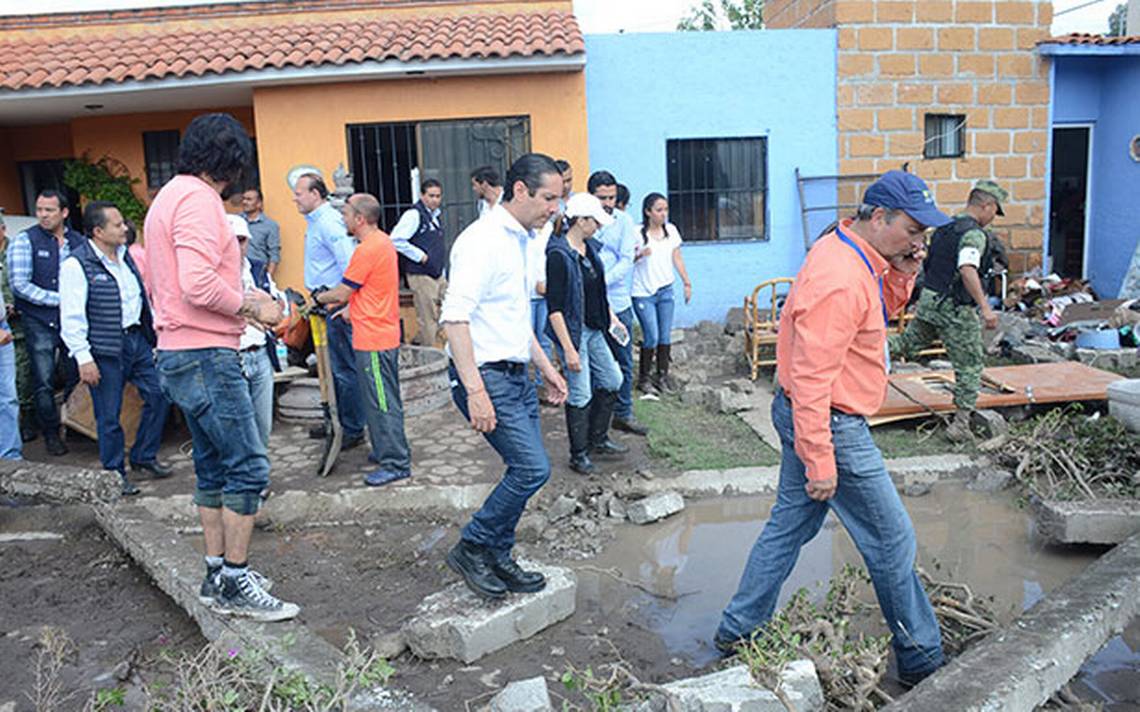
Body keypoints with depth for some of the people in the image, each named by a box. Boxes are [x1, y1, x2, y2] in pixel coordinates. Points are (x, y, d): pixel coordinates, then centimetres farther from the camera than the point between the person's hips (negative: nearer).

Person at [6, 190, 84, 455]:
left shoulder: (79, 241, 7)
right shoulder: (24, 241, -2)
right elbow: (20, 285, -9)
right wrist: (60, 300, -13)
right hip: (40, 322, -2)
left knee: (77, 378, 5)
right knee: (44, 383, 1)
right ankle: (51, 434, 15)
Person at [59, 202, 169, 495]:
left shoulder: (126, 255, 11)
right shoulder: (77, 264, -12)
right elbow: (72, 318, -14)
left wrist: (156, 328, 18)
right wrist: (83, 358, -17)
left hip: (137, 340, 7)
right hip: (105, 350, -7)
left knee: (158, 396, 8)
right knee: (109, 416, 2)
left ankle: (144, 457, 25)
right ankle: (115, 473, 17)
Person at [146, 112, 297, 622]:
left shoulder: (168, 197, 18)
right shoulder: (199, 199, -14)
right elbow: (199, 286, -26)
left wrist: (239, 301, 15)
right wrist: (250, 304, -9)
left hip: (178, 354, 11)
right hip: (206, 355, -11)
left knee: (214, 466, 16)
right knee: (248, 468, -5)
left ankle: (218, 576, 24)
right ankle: (236, 585, 4)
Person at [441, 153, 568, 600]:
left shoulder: (519, 241, 16)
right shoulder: (482, 240, -15)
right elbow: (456, 316, -23)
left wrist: (546, 367, 24)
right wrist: (475, 390, -27)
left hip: (516, 376, 10)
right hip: (486, 376, -10)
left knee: (526, 471, 11)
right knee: (532, 468, -12)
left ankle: (497, 559, 25)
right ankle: (471, 549, 6)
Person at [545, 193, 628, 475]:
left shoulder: (589, 248, 7)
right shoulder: (558, 254, -20)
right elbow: (554, 307, -21)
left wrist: (611, 317, 17)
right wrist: (568, 349, -23)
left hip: (594, 329, 9)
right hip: (572, 331, -9)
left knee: (612, 380, 14)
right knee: (580, 394, -1)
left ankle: (598, 440, 31)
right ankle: (578, 455, 16)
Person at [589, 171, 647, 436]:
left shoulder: (623, 220, 3)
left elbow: (626, 260, -4)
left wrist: (603, 281, -18)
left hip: (618, 302, 3)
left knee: (623, 362, 10)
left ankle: (623, 414, 23)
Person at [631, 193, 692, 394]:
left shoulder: (671, 230, 4)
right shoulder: (637, 233, -11)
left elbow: (677, 259, 12)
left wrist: (687, 283, 12)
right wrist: (639, 255, -27)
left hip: (666, 290, 5)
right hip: (643, 293, -5)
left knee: (665, 336, 7)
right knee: (651, 337, -6)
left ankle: (663, 374, 22)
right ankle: (644, 378, 10)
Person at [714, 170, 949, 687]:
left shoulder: (849, 255, 7)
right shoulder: (840, 281, -25)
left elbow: (880, 313, 23)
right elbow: (812, 377, -28)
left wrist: (901, 275, 4)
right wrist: (820, 461, -26)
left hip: (802, 413, 10)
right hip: (831, 425, -10)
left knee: (790, 525, 18)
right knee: (892, 541, 5)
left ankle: (738, 630, 29)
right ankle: (921, 660, 22)